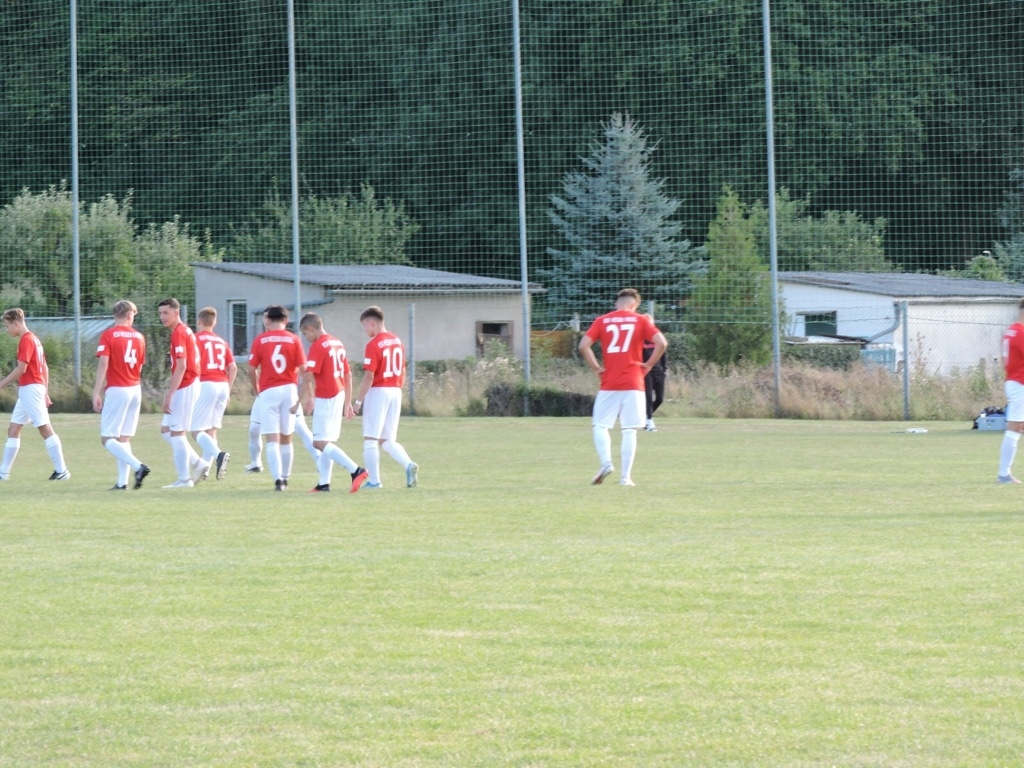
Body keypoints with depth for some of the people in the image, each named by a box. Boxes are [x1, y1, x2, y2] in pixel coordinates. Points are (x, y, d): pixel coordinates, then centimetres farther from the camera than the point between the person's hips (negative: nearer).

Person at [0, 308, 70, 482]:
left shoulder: (26, 340, -13)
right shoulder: (34, 339, 17)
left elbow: (21, 369, -19)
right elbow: (45, 368, 19)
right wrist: (45, 393, 21)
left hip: (31, 389, -10)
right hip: (26, 391, 10)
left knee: (45, 429, -8)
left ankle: (62, 470, -8)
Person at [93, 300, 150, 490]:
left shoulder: (108, 335, -6)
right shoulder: (139, 337, 9)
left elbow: (103, 364, -15)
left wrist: (96, 393, -15)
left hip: (117, 390, -6)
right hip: (135, 389, 6)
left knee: (107, 438, -4)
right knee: (124, 439, 11)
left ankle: (138, 467, -20)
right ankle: (122, 482, 5)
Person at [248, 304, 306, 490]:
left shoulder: (260, 340, -2)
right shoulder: (293, 340, 1)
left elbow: (252, 370, -3)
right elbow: (302, 369, -3)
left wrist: (257, 391, 13)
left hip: (268, 391, -2)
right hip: (289, 390, 2)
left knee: (272, 440, -4)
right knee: (286, 438, 15)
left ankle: (278, 478, -19)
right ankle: (284, 479, 23)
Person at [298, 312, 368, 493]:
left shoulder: (317, 347, -13)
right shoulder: (338, 344, 13)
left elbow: (308, 377, -19)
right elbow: (348, 375, 17)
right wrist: (347, 403, 22)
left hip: (326, 398, -9)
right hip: (339, 395, 9)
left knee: (321, 443, -8)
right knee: (327, 442, 12)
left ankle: (356, 470, -19)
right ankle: (324, 483, 11)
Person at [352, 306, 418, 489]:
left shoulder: (373, 345, -13)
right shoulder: (397, 342, 10)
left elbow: (369, 377, -16)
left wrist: (358, 402, -12)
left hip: (377, 392, -7)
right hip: (395, 391, 7)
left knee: (370, 439, 3)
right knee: (387, 440, 12)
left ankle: (374, 480, 2)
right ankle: (409, 465, -11)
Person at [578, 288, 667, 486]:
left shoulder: (602, 321, 5)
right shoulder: (640, 320, 3)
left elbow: (583, 345, -5)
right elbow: (661, 343, -8)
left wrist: (597, 368, 3)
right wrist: (648, 365, 2)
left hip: (609, 384, 0)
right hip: (633, 384, 0)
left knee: (600, 426, 8)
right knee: (629, 431, 2)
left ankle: (606, 463, -15)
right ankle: (625, 476, -2)